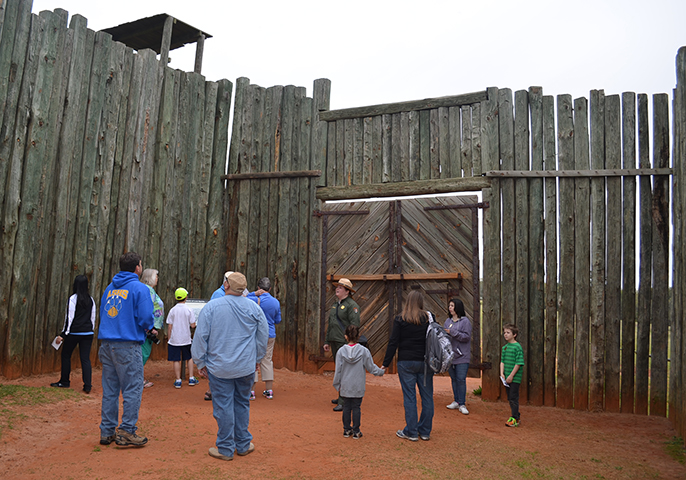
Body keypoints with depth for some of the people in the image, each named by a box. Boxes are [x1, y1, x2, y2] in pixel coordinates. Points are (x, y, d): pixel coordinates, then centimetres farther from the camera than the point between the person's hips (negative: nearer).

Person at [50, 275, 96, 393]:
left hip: (74, 333, -4)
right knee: (85, 358, 4)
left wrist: (63, 334, -8)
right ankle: (87, 385, -1)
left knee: (66, 355, 14)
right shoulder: (91, 299, 8)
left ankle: (64, 382, 24)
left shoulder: (73, 299, -9)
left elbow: (69, 318, -11)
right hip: (88, 334, 4)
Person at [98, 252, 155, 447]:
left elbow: (102, 314, 20)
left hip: (107, 343, 7)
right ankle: (127, 432, 2)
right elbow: (145, 318, -15)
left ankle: (107, 431, 18)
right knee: (133, 388, 1)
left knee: (109, 389, 13)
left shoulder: (109, 288, 14)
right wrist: (149, 327, 5)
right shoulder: (140, 288, -8)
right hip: (128, 345, -7)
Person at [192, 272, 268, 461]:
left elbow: (201, 336, -5)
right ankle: (243, 445, 22)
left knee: (223, 406, 4)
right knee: (242, 404, 14)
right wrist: (256, 359, 20)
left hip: (219, 367, -2)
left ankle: (226, 449, 11)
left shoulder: (212, 306, -7)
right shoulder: (254, 308, 1)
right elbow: (263, 336, 8)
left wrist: (200, 362, 5)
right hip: (246, 367, 3)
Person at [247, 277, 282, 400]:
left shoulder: (254, 300, -13)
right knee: (267, 361, 11)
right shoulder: (276, 302, 1)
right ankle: (269, 390, 14)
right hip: (270, 335, 4)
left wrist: (254, 294, -4)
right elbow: (278, 320, 9)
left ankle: (251, 391, 4)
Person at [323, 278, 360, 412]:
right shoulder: (335, 305, 18)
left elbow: (354, 326, -15)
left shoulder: (352, 305, -10)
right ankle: (342, 397, 25)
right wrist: (327, 341, 22)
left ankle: (344, 402, -8)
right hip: (335, 342, 9)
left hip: (345, 343, -9)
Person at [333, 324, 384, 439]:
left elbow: (338, 370, -2)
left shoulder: (341, 351, -8)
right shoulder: (364, 351, -9)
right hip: (358, 387, -1)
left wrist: (337, 384, 9)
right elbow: (371, 367, -1)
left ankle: (346, 429, 20)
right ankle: (356, 431, 12)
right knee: (356, 407, 7)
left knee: (346, 407, 12)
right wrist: (380, 371, 19)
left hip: (345, 387, 1)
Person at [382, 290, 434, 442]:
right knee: (427, 397, 11)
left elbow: (393, 343, -6)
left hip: (406, 362, -2)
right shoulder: (428, 318, 1)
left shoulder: (400, 319, -6)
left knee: (409, 397, 4)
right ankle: (425, 431, 18)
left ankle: (411, 432, 9)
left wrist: (386, 363, -1)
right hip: (425, 362, 2)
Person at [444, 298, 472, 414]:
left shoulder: (465, 321, -7)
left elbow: (466, 337, -14)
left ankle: (462, 404, 1)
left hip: (462, 356, -6)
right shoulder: (448, 321, 10)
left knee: (461, 379, -5)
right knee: (453, 379, 13)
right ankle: (456, 401, 23)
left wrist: (452, 332, -20)